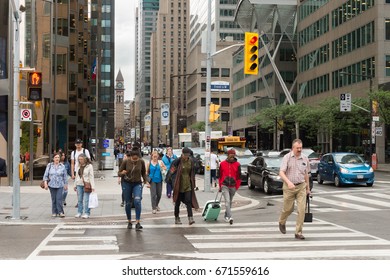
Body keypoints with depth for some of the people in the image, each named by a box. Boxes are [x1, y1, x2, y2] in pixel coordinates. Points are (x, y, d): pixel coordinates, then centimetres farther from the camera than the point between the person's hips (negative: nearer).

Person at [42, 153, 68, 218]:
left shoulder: (62, 166, 4)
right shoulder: (49, 165, 4)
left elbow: (65, 176, 9)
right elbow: (46, 175, 5)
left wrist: (66, 185, 10)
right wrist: (45, 183, -3)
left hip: (60, 185, -1)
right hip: (52, 185, 1)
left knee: (59, 199, -9)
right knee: (53, 199, 5)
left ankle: (60, 212, -6)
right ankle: (54, 212, 12)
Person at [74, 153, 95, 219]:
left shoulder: (89, 166, -6)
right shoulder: (78, 166, 10)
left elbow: (91, 176, -7)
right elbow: (77, 176, 17)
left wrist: (92, 186, -12)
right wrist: (75, 185, 16)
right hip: (79, 184, 5)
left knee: (86, 200, -4)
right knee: (79, 200, 9)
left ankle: (87, 213, 2)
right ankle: (79, 212, 17)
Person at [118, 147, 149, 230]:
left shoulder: (141, 162, -8)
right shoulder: (126, 161, -12)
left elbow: (143, 173, 9)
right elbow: (119, 173, -5)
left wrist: (146, 181, -4)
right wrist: (122, 173, -27)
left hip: (137, 184, 0)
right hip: (126, 183, 0)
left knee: (137, 201, -20)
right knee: (128, 203, 5)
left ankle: (138, 222, -20)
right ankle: (129, 222, 22)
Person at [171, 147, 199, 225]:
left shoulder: (191, 161, 4)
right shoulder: (178, 161, -10)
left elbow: (192, 173, 11)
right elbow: (172, 171, -7)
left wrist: (193, 184, 10)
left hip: (188, 185, 2)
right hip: (179, 185, -2)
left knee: (188, 201, -7)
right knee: (178, 202, 8)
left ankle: (190, 218, -11)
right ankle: (177, 218, 20)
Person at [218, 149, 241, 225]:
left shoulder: (237, 164, 1)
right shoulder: (222, 164, 0)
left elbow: (239, 176, 5)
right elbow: (220, 175, 8)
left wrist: (237, 186, 1)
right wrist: (220, 186, 10)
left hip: (233, 186, 2)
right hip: (225, 186, -2)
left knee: (230, 202, 14)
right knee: (227, 201, -14)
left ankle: (226, 216, 30)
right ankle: (230, 217, -21)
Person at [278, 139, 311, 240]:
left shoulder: (305, 158, 4)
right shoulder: (287, 157, -7)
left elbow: (306, 174, 15)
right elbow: (281, 172, -14)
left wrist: (308, 188, 18)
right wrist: (288, 182, -30)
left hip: (301, 187, 2)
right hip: (289, 187, -2)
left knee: (302, 209, -8)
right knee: (288, 209, 10)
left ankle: (298, 232, 0)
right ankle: (282, 222, 42)